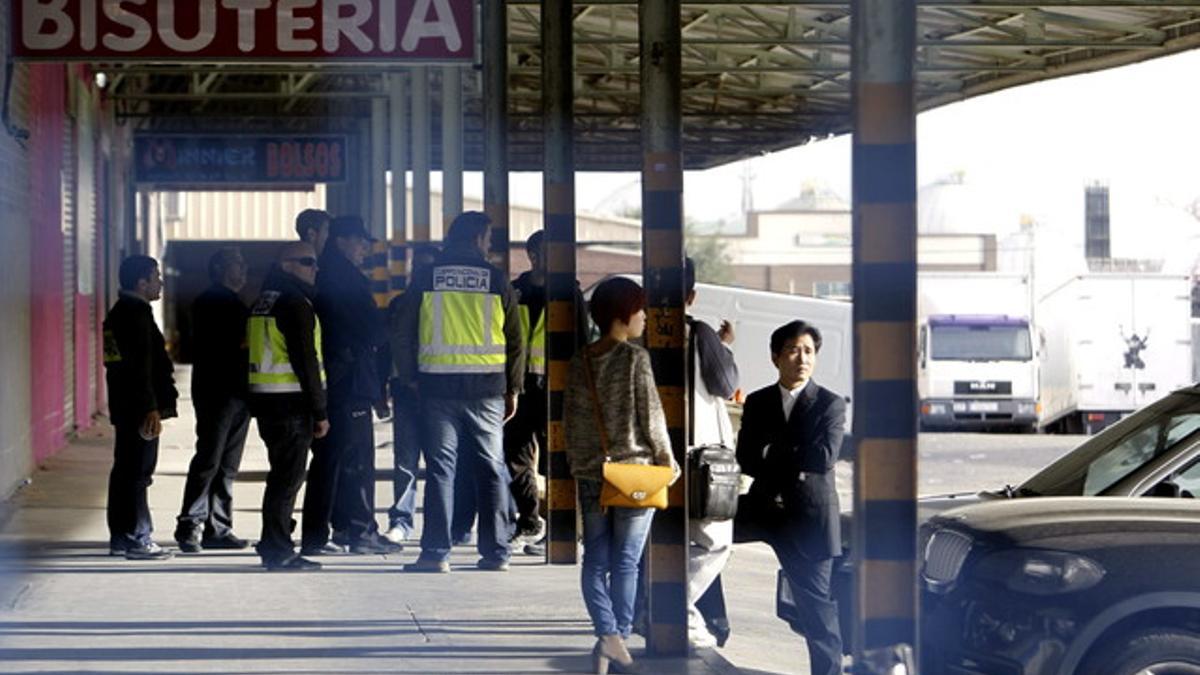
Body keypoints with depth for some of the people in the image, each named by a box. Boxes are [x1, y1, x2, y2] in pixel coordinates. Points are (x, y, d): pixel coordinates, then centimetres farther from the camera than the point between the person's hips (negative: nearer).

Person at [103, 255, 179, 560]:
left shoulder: (119, 312, 16)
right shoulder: (136, 314, -15)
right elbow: (142, 366, -21)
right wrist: (151, 409, -22)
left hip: (123, 406, 10)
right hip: (139, 407, -10)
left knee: (125, 470, 14)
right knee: (138, 471, -7)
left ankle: (120, 536, 19)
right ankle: (136, 539, -5)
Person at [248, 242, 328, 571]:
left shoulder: (263, 301, 17)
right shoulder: (295, 303, -13)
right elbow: (306, 361, -17)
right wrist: (320, 411, -14)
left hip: (264, 400, 9)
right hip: (291, 404, -9)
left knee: (282, 474, 16)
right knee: (288, 477, -5)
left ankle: (273, 547, 21)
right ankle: (279, 552, -4)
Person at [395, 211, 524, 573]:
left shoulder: (425, 279, 2)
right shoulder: (496, 280, 2)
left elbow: (405, 336, 5)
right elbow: (515, 341, 5)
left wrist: (409, 379, 15)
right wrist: (513, 390, 12)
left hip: (437, 384, 0)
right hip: (486, 386, 0)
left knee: (440, 467, 1)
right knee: (490, 468, 8)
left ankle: (436, 551, -4)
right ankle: (495, 551, 9)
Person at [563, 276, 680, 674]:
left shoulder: (580, 362, 6)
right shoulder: (635, 358, -11)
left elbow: (570, 420, 11)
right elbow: (650, 414, -10)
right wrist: (666, 458, 2)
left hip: (591, 473, 4)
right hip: (634, 469, -4)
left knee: (595, 560, 6)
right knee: (625, 562, 2)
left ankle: (607, 631, -8)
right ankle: (619, 635, 1)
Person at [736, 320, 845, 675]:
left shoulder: (831, 404, -2)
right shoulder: (757, 402, 8)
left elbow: (825, 459, -16)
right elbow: (746, 460, -3)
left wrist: (773, 452, -9)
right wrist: (794, 461, -14)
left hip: (809, 514, -3)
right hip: (765, 506, 4)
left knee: (815, 599, -1)